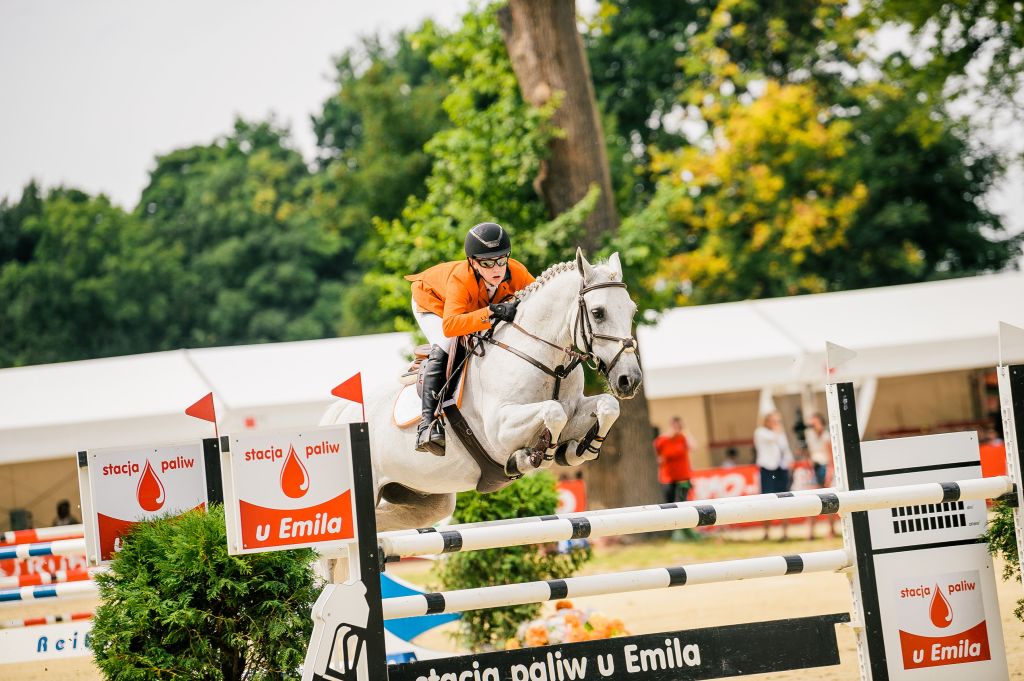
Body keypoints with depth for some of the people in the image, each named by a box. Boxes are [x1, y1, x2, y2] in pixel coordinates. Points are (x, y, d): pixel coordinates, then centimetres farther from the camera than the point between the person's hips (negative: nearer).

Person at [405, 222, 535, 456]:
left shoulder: (517, 272, -34)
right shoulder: (460, 279, -45)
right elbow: (449, 326, -58)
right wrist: (492, 312, -66)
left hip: (474, 309, 6)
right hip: (432, 302, -6)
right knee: (444, 349, -29)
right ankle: (428, 423, -32)